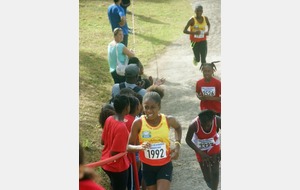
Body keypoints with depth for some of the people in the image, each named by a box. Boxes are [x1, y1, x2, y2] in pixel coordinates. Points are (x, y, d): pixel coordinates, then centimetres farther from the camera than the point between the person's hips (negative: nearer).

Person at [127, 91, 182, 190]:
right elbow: (128, 146, -10)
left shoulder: (168, 120, -13)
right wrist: (139, 147, -32)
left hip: (165, 165, -1)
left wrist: (177, 144, -2)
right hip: (148, 166, 1)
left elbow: (178, 127, 13)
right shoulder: (138, 123, -17)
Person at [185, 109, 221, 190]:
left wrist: (221, 151, -22)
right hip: (201, 150, -1)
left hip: (214, 148, 1)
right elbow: (188, 140, -19)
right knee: (207, 176, 6)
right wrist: (200, 153, -26)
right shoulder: (194, 125, -36)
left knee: (215, 172, -5)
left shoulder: (217, 121, -32)